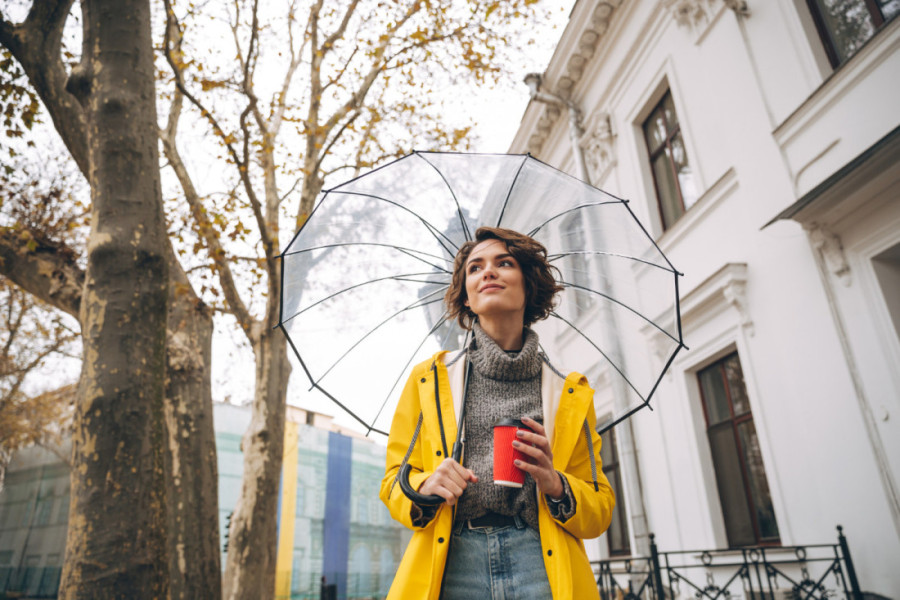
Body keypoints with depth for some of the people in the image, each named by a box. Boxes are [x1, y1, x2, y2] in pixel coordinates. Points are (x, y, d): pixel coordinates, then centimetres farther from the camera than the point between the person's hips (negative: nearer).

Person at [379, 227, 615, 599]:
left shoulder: (570, 393, 10)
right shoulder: (428, 380, 9)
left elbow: (601, 509, 11)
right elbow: (394, 481, 12)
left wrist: (556, 485, -9)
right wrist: (424, 487, -10)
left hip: (542, 566, 0)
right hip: (450, 566, 0)